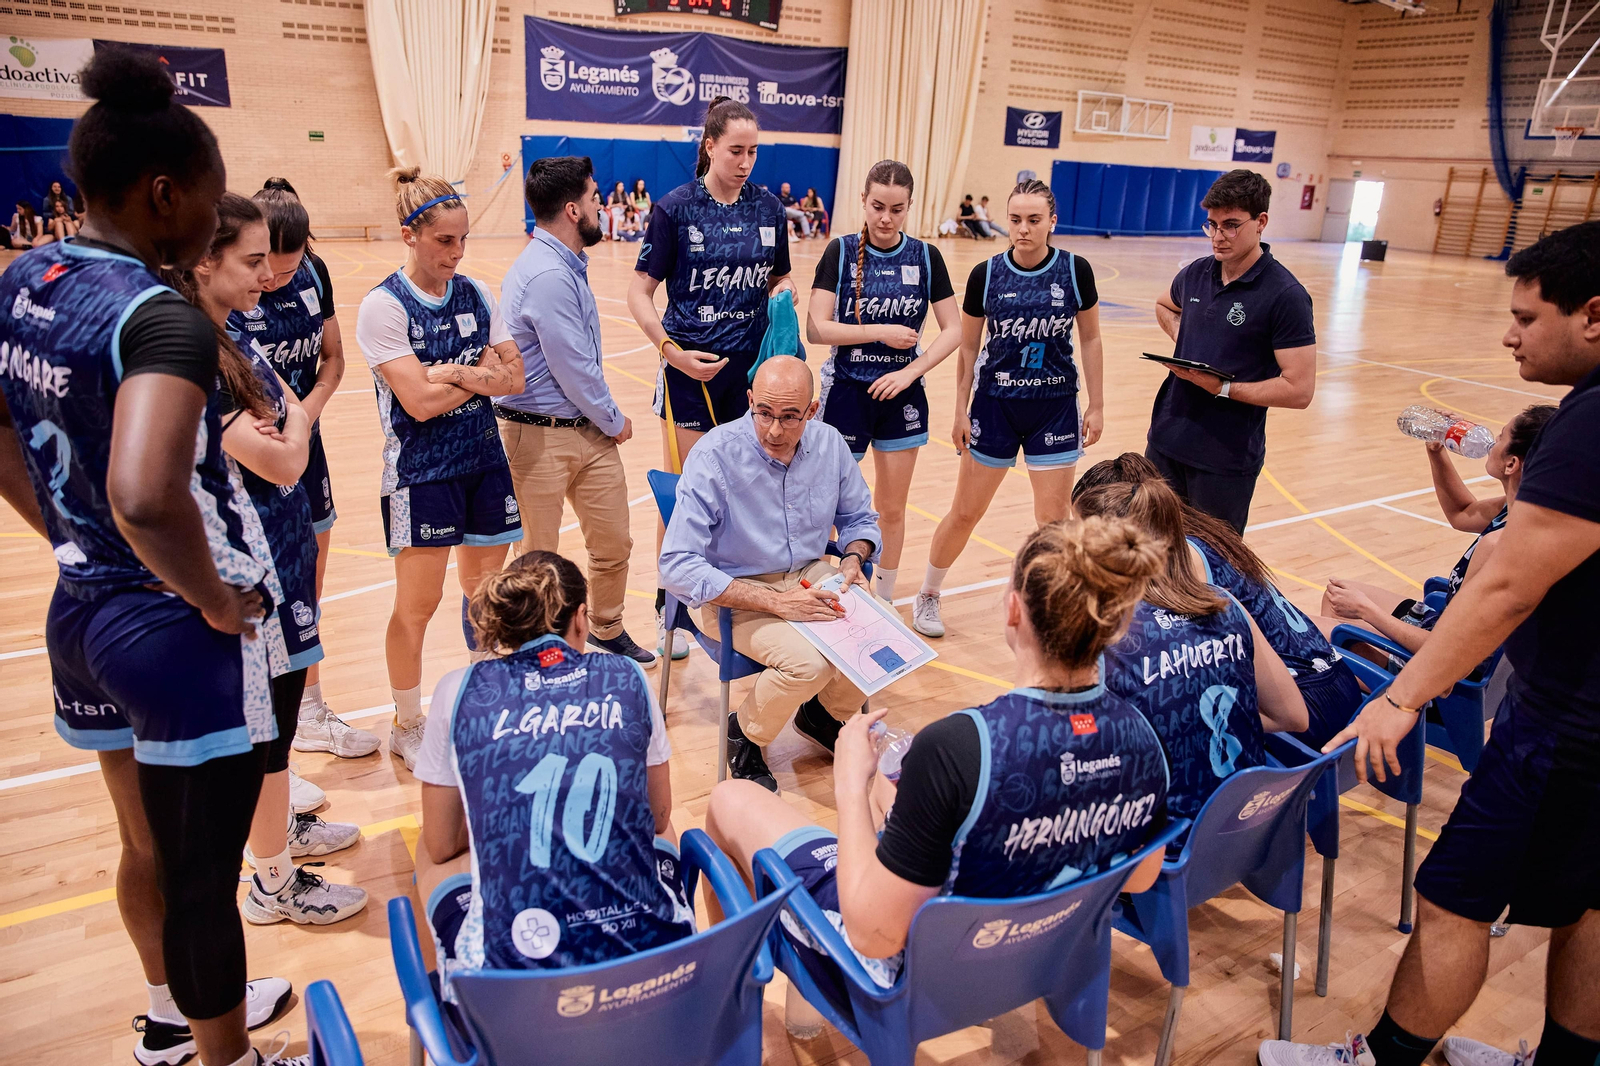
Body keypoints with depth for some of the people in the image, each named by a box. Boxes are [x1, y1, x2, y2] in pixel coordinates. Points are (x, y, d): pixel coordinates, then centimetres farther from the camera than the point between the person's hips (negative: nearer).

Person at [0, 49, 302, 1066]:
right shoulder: (161, 315, -24)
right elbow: (145, 497, -38)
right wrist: (216, 601, -21)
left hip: (82, 608, 9)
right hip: (182, 634, -9)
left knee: (147, 847, 28)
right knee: (202, 879, 10)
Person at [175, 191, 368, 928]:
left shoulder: (237, 338, 6)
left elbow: (294, 415, 6)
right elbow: (281, 460, -23)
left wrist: (285, 422, -15)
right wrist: (294, 421, -5)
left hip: (281, 544, 9)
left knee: (282, 701, 22)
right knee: (268, 716, 4)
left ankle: (278, 826, 42)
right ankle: (274, 883, 20)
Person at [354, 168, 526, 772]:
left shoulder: (476, 295, 5)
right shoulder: (384, 307, -11)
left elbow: (514, 378, 1)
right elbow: (420, 401, -18)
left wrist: (456, 372, -15)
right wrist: (481, 374, -7)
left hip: (484, 461, 5)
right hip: (421, 471, -5)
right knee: (418, 605, 4)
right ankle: (407, 727, 23)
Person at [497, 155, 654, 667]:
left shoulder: (568, 264, 8)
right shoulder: (548, 277, -23)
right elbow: (574, 372, -20)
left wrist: (608, 418, 5)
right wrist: (615, 421, -5)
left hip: (590, 431, 9)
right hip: (541, 437, -9)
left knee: (613, 544, 16)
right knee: (539, 558, 9)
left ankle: (607, 630, 37)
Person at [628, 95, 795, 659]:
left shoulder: (769, 208, 6)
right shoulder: (675, 207, -5)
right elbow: (640, 290, -4)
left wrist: (784, 290, -6)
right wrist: (672, 350, -16)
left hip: (752, 366, 4)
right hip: (691, 368, -3)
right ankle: (669, 609, 17)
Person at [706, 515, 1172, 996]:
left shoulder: (958, 748, -38)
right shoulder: (1140, 736, -19)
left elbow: (874, 935, -29)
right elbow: (1139, 880, 1)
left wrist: (850, 785, -20)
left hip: (909, 971, -6)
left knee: (730, 799, 13)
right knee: (881, 785, 29)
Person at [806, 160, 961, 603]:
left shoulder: (925, 257, -1)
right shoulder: (841, 251, -6)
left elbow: (953, 330, -1)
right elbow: (817, 328, -13)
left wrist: (910, 371, -12)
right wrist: (881, 332, -17)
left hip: (901, 393, 2)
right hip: (846, 389, -2)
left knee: (892, 509, 11)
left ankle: (884, 600, 27)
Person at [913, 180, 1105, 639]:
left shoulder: (1075, 271, -7)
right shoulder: (986, 275, -8)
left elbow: (1089, 338, 3)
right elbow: (967, 347, 1)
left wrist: (1096, 405, 1)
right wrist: (961, 411, 0)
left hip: (1055, 407, 1)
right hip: (994, 405, 0)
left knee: (1054, 519, 3)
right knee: (965, 513, 8)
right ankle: (927, 597, 29)